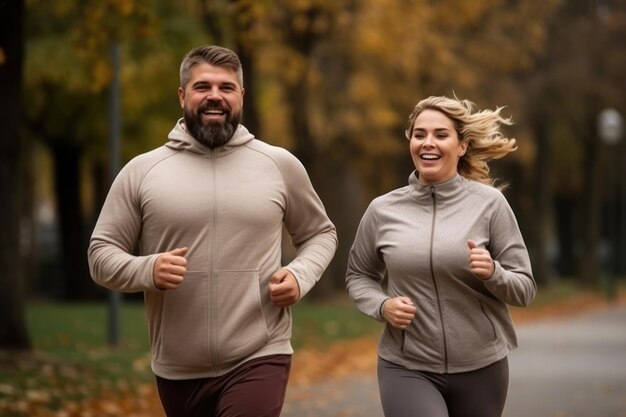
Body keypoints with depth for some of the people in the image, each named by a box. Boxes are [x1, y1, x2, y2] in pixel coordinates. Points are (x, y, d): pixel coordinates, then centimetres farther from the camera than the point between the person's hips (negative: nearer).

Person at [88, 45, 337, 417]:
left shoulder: (280, 165, 4)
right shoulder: (141, 172, 2)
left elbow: (321, 233, 16)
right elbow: (102, 254, 3)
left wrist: (301, 274, -5)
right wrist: (147, 270, -18)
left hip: (259, 360, -2)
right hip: (178, 369, 2)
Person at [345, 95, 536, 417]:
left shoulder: (489, 203, -3)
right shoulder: (382, 210, 1)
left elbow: (524, 288, 0)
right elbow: (358, 276, 14)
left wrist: (492, 273, -21)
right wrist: (382, 306, -6)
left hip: (480, 367, 1)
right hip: (406, 368, -1)